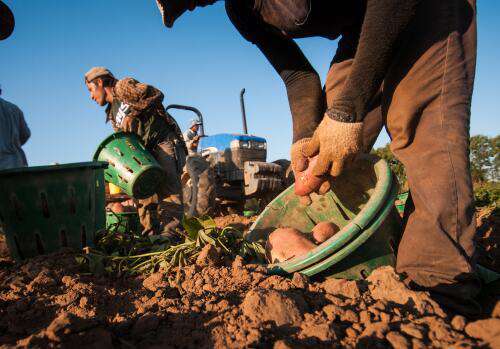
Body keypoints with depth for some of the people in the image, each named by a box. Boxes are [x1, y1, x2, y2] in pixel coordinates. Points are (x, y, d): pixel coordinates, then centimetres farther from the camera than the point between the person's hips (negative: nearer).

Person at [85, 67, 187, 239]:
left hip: (166, 142, -9)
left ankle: (170, 232, -35)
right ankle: (151, 232, -1)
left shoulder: (123, 86, 2)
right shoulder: (112, 113, 25)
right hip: (146, 151, 9)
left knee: (166, 181, -25)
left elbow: (156, 94, -11)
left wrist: (132, 115, -16)